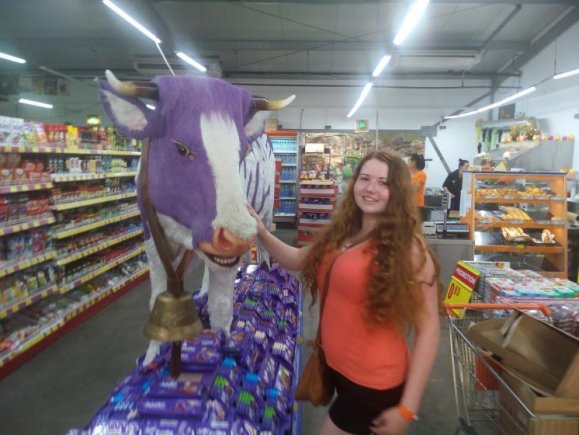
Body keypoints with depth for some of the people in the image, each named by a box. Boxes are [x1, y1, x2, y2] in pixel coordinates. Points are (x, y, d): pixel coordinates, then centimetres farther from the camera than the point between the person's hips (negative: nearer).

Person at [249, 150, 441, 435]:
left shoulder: (408, 249, -20)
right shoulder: (342, 235, 2)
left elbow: (428, 328, -19)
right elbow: (297, 259, 12)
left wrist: (407, 408, -19)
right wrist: (262, 233, -7)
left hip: (372, 383, -7)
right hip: (336, 368, 7)